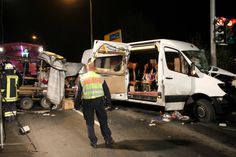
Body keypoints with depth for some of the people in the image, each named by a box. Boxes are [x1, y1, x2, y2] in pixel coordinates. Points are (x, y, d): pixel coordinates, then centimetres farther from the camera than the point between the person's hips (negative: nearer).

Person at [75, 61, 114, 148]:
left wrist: (77, 104, 6)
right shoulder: (100, 78, 1)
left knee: (90, 123, 12)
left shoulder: (82, 78, -3)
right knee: (103, 121, 14)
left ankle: (93, 142, 16)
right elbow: (107, 91, 5)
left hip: (87, 103, -1)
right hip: (99, 101, 1)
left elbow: (78, 93, -3)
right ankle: (108, 139, 20)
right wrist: (108, 101, 16)